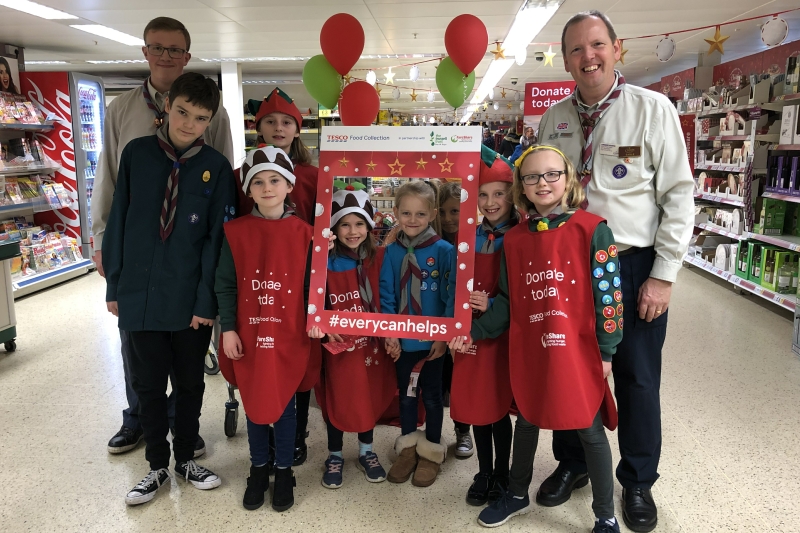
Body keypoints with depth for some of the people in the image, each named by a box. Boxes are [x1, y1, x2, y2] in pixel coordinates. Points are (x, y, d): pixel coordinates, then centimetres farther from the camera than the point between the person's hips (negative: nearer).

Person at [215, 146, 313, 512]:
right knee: (253, 403, 14)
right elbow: (225, 285, -1)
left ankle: (284, 471, 30)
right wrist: (228, 329, -4)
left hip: (289, 336, -1)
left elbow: (311, 285, 1)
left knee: (284, 403, 11)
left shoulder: (304, 233, -4)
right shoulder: (235, 231, -3)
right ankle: (258, 468, 34)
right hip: (248, 334, 1)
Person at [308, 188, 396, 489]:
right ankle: (335, 456, 32)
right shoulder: (326, 263, -8)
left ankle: (366, 453, 37)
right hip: (337, 346, -2)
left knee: (370, 397, 14)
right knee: (336, 400, 10)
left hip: (370, 343, 2)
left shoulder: (379, 258, -2)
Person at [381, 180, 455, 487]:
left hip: (432, 340, -3)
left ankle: (431, 451, 30)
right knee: (405, 394, 17)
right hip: (401, 340, 3)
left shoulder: (444, 251, -11)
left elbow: (452, 296, -11)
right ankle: (407, 448, 35)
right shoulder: (392, 252, -2)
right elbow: (386, 294, -1)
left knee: (431, 395, 13)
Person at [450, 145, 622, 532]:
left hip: (578, 352, -4)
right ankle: (517, 495, 42)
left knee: (590, 431, 9)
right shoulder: (514, 239, 2)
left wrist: (606, 351, -8)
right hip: (529, 352, 4)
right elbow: (507, 300, 7)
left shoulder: (592, 230, -9)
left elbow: (608, 293, -8)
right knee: (527, 421, 20)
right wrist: (474, 331, 0)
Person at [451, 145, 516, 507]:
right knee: (474, 403, 12)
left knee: (498, 405, 6)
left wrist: (492, 306, -21)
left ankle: (502, 475, 27)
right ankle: (484, 472, 32)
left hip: (503, 332, -5)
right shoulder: (470, 236, 6)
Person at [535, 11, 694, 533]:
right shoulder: (553, 120, 6)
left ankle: (638, 483, 30)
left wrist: (662, 276, -11)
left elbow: (679, 196, -6)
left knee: (638, 379, 8)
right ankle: (571, 464, 36)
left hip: (635, 266, -3)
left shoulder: (652, 109, -5)